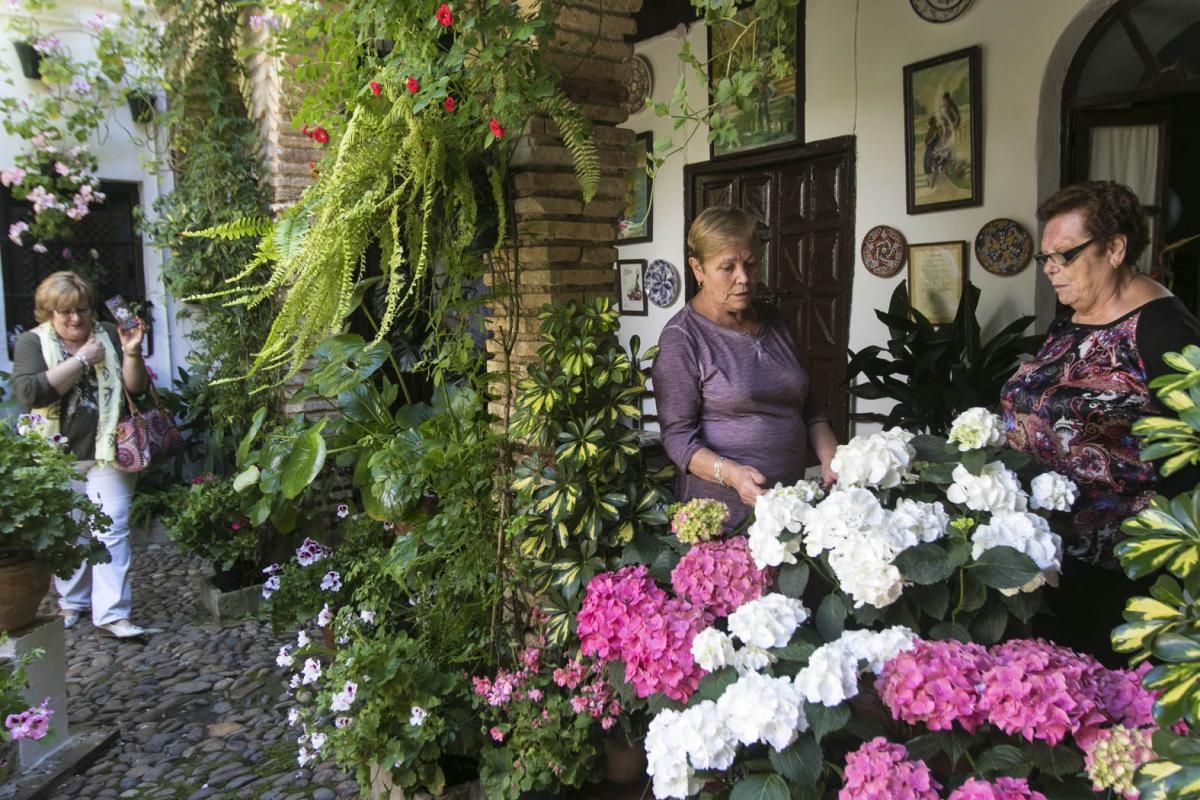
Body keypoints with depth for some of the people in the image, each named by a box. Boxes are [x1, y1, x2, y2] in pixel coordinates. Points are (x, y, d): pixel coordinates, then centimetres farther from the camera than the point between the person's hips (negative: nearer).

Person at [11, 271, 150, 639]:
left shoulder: (108, 335, 4)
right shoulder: (32, 342, -1)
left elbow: (136, 388, 1)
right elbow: (29, 393, -18)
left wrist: (131, 353, -15)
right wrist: (81, 360, -18)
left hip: (106, 452, 0)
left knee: (112, 531, -5)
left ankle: (111, 613, -2)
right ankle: (72, 602, 31)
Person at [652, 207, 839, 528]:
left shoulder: (771, 321, 9)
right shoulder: (681, 337, -12)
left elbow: (808, 404, 15)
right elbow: (677, 435, -15)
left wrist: (830, 458, 0)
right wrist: (730, 473, -29)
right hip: (724, 514, -6)